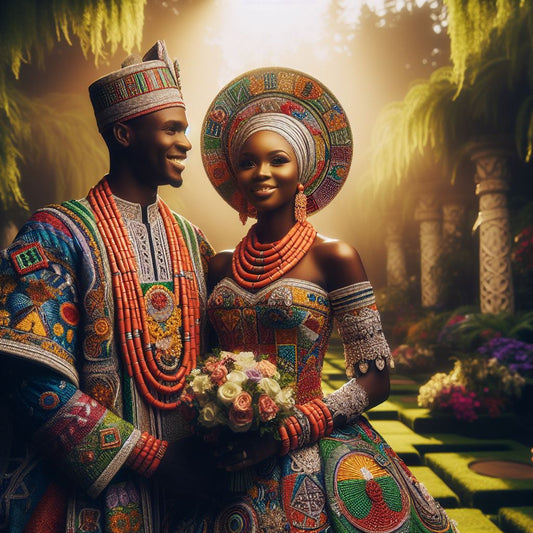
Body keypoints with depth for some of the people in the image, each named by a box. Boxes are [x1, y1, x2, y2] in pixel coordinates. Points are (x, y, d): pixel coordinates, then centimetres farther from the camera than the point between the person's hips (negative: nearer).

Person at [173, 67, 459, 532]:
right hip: (231, 461, 3)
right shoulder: (221, 267, 3)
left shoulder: (333, 257, -8)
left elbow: (374, 380, -9)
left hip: (312, 456, -3)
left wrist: (286, 433, -17)